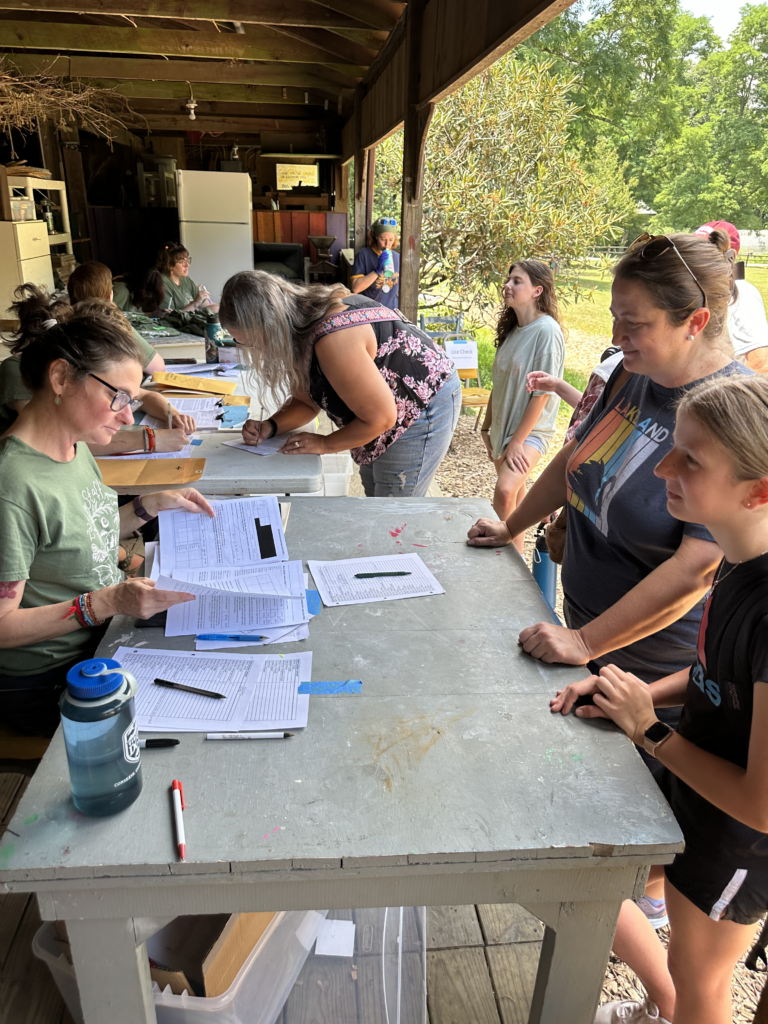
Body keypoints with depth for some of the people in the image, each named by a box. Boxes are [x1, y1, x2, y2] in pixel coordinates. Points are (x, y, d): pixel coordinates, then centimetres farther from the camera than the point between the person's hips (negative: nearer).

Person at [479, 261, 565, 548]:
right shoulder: (512, 328, 8)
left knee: (506, 490, -25)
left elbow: (542, 392, -18)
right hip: (503, 427, 8)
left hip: (530, 431, -8)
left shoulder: (547, 330, -17)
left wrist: (517, 441, -17)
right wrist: (487, 427, 14)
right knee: (515, 494, 16)